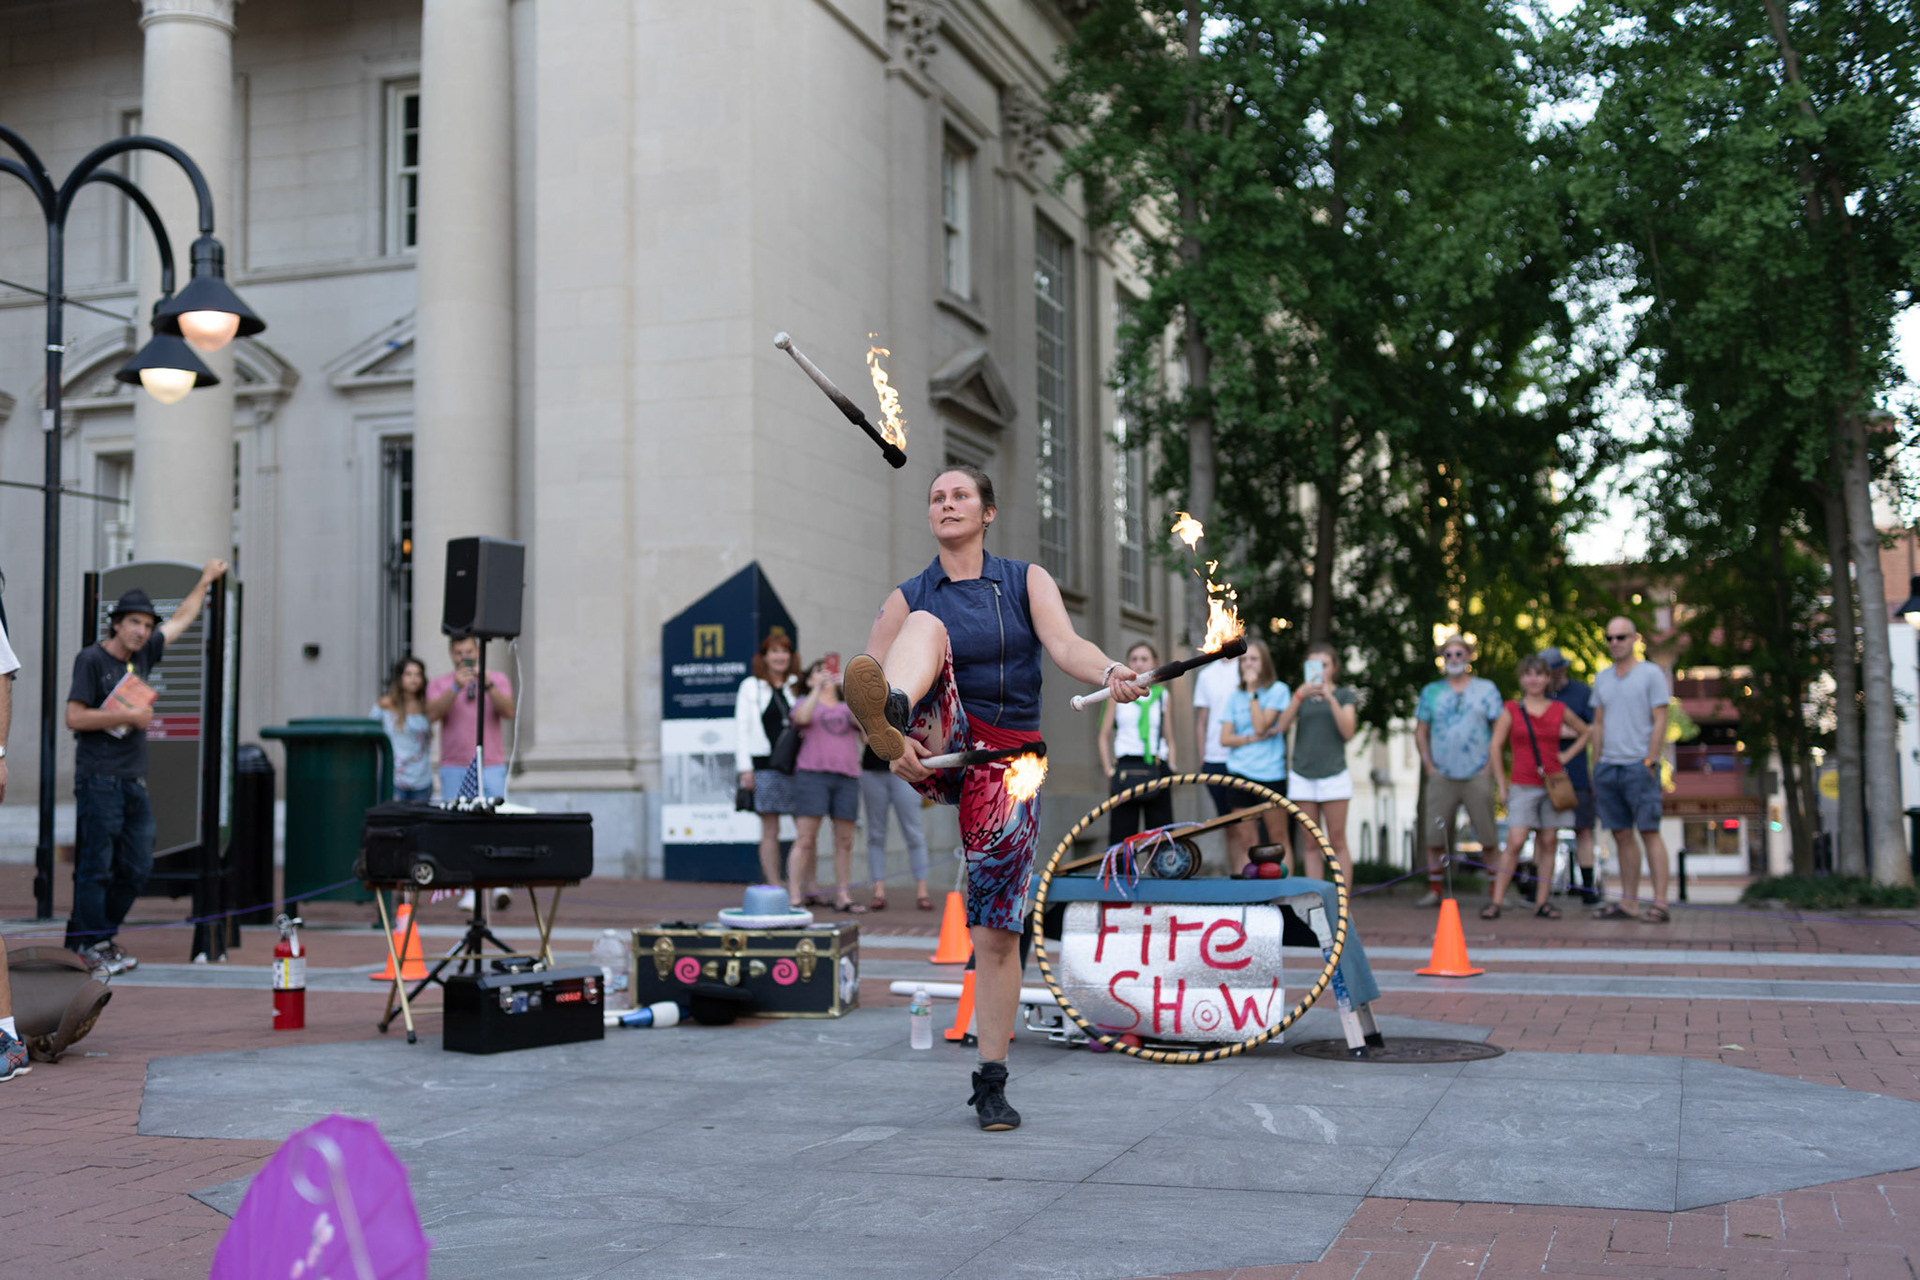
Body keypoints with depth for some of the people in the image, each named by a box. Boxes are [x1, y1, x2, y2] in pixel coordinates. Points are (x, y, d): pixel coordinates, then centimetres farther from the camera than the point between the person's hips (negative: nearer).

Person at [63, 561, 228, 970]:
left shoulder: (143, 654, 13)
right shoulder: (91, 659, -5)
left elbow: (180, 620, 28)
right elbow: (74, 718, -12)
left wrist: (205, 581, 37)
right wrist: (129, 716, -11)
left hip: (135, 782, 7)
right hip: (99, 780, -7)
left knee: (136, 868, 7)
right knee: (96, 867, -3)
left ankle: (100, 935, 19)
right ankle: (90, 944, 5)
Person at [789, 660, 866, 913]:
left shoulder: (847, 707, 22)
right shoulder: (805, 702, 14)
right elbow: (802, 717, -8)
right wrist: (818, 689, -9)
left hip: (847, 777, 4)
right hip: (812, 775, -3)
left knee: (844, 840, 2)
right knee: (805, 838, -10)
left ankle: (843, 897, 8)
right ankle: (793, 897, -12)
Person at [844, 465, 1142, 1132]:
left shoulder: (1027, 581, 9)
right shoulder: (910, 598, 9)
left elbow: (1065, 644, -10)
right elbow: (858, 684, -2)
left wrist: (1109, 671, -33)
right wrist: (887, 738, -23)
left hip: (1006, 763, 0)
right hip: (937, 752, 0)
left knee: (996, 929, -4)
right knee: (930, 626, -25)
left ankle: (991, 1081, 8)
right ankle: (892, 718, -61)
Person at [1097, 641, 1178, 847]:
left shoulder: (1162, 695, 13)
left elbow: (1168, 738, 18)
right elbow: (1104, 735, 7)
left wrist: (1171, 765, 4)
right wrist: (1108, 769, -2)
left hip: (1157, 769, 2)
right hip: (1126, 767, -2)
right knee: (1121, 835, -4)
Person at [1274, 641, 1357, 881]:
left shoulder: (1344, 695, 7)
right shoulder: (1301, 695, 13)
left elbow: (1348, 731, -7)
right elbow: (1282, 726, -2)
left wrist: (1330, 699, -17)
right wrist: (1299, 696, -15)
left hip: (1333, 775, -2)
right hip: (1302, 776, 2)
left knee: (1337, 843, -2)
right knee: (1310, 845, 3)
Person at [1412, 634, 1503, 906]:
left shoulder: (1486, 689, 8)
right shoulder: (1431, 692, 12)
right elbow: (1420, 732, 14)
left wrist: (1490, 763, -3)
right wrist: (1428, 765, 3)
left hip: (1477, 776, -1)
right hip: (1442, 776, 2)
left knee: (1488, 837, -3)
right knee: (1434, 835, -2)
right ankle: (1434, 890, 7)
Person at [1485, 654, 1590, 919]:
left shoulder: (1559, 710, 8)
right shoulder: (1511, 711, 2)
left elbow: (1585, 732, 23)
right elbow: (1495, 746, 0)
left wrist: (1567, 755, 9)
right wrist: (1501, 785, -4)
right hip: (1524, 786, -3)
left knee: (1548, 843, 3)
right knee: (1515, 842, -12)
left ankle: (1542, 902, 9)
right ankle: (1495, 902, -9)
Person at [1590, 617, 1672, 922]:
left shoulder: (1651, 674, -1)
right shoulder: (1602, 677, 17)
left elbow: (1660, 721, -5)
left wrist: (1650, 763, -12)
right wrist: (1596, 766, 12)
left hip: (1639, 765, -6)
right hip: (1608, 767, 6)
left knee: (1649, 832, -7)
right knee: (1622, 835, 6)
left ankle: (1660, 903, -8)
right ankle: (1627, 902, 9)